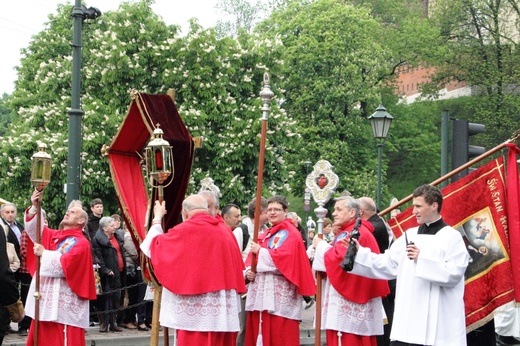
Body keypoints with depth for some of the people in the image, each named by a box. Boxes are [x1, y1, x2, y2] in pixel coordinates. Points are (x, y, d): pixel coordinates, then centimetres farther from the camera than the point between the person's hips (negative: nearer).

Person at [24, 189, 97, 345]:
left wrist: (44, 254, -13)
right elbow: (34, 229, 13)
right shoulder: (54, 236, 17)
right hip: (47, 299, 8)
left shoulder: (80, 243, -7)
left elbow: (65, 265, -19)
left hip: (64, 303, -8)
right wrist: (35, 207, 0)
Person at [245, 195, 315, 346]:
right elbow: (252, 258, 20)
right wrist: (248, 271, -1)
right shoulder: (265, 235, 20)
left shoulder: (290, 234, -5)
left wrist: (260, 251, -11)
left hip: (279, 296, -8)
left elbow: (284, 258, -20)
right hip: (260, 295, 8)